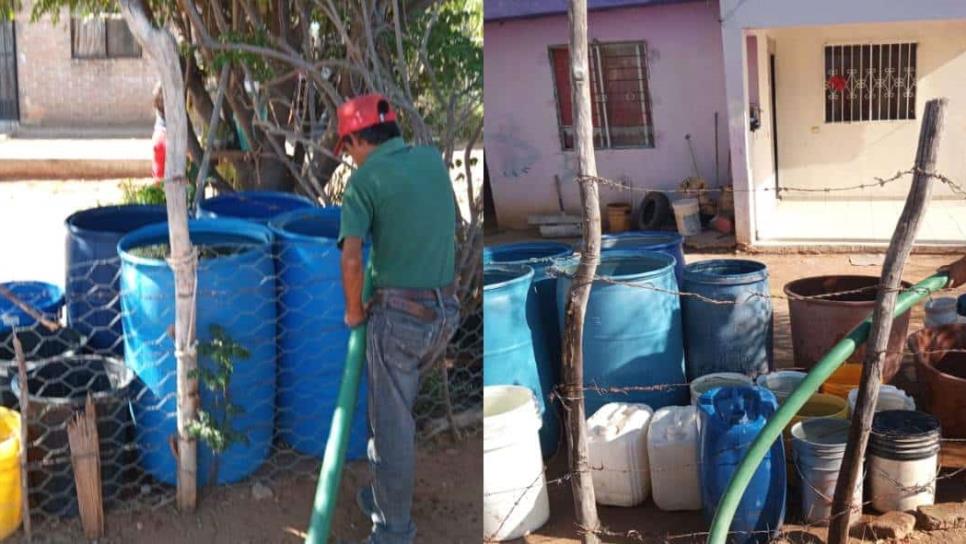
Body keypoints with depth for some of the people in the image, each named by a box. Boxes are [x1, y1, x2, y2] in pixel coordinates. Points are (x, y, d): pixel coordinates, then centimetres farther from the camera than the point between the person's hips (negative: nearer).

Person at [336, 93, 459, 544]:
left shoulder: (364, 179, -10)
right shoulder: (434, 160, 8)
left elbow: (351, 259, -19)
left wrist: (354, 310, -3)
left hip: (399, 313, -6)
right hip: (445, 310, 6)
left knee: (392, 424, 6)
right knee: (393, 405, 26)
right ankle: (386, 494, 36)